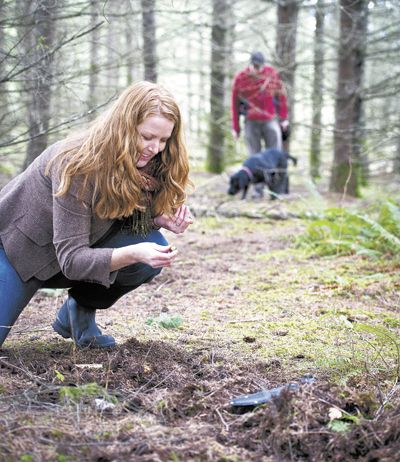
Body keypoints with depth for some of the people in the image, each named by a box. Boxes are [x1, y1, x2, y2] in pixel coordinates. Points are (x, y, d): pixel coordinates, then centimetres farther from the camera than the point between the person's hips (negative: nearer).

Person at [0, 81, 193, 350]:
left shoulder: (146, 163, -13)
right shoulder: (76, 165, -33)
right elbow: (71, 259, -33)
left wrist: (160, 219, -24)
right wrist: (133, 254, -48)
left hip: (81, 250, 6)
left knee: (153, 249, -20)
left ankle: (80, 313, -1)